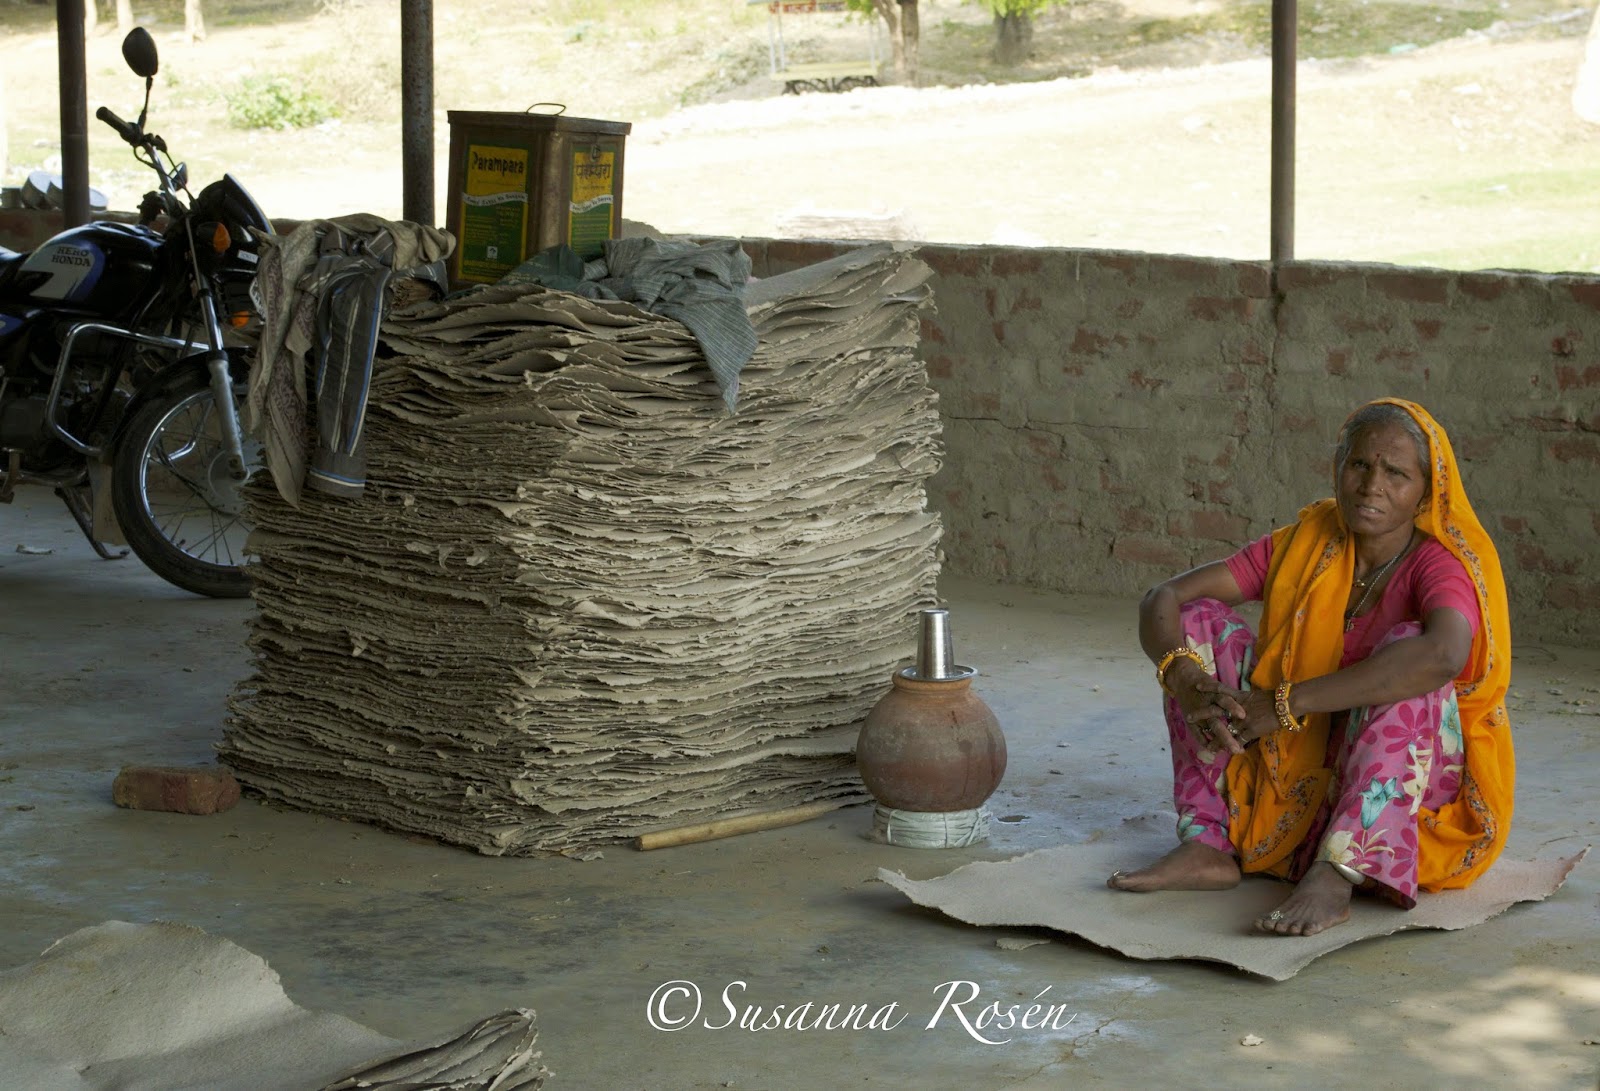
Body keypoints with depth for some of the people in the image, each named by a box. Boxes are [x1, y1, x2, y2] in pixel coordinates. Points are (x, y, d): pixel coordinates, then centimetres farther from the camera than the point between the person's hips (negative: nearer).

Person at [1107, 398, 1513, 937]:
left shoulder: (1441, 563, -15)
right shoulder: (1305, 545, -1)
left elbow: (1443, 654, -40)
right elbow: (1162, 599, -5)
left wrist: (1288, 703, -37)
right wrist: (1191, 685, -28)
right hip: (1305, 778, 5)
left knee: (1405, 647, -31)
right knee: (1199, 620, -4)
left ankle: (1335, 877, -43)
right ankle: (1208, 846, -16)